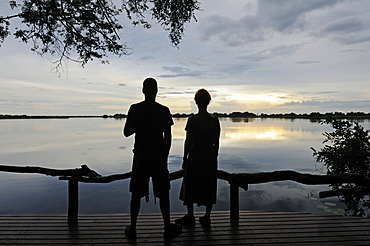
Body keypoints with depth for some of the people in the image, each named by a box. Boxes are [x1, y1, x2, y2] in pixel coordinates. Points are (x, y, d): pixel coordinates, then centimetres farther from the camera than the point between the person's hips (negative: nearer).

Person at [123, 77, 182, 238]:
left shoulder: (134, 109, -3)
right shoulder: (164, 110, -6)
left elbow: (126, 133, 0)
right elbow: (168, 137, -4)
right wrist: (165, 156, 6)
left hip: (140, 156, 1)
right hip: (159, 157, -1)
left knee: (136, 194, 11)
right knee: (163, 193, 10)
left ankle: (132, 229, 20)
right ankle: (167, 228, 21)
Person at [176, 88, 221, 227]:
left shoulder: (193, 120, -13)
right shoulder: (214, 120, 0)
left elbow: (188, 142, -11)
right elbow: (217, 142, 5)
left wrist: (185, 159, -1)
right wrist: (214, 157, 16)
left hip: (195, 157, -4)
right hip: (210, 157, 4)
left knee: (190, 186, 12)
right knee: (209, 187, 14)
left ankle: (190, 217, 23)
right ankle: (207, 218, 22)